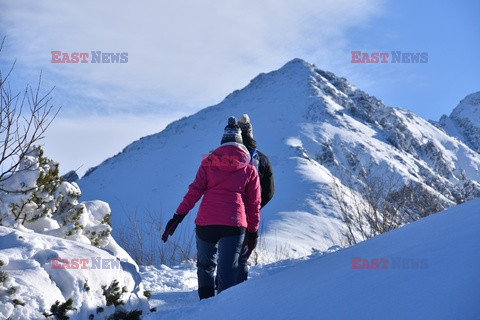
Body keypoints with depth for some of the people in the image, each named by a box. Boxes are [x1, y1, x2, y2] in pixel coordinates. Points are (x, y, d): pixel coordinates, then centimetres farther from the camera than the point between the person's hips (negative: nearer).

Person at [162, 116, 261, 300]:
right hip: (234, 225, -1)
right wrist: (253, 232, 18)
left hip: (206, 223, 1)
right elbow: (254, 204, 11)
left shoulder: (208, 162, 9)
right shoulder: (249, 169, 10)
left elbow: (194, 191, 0)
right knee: (227, 273, 1)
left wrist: (178, 216, 0)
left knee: (205, 265, 21)